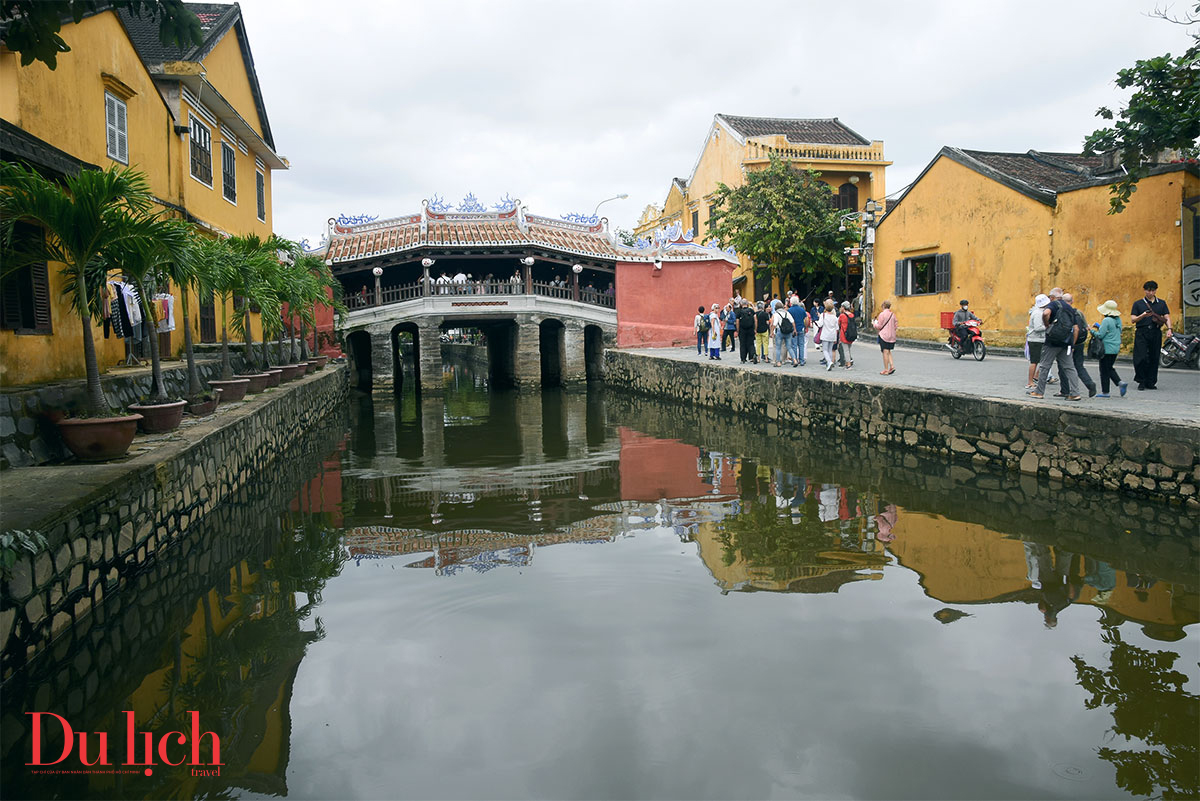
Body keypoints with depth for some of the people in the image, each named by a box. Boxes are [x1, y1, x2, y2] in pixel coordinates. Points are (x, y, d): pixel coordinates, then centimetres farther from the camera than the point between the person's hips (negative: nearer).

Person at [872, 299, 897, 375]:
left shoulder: (882, 314, -12)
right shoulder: (893, 314, 6)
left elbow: (879, 326, -11)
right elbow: (895, 325, 11)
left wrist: (874, 323, 8)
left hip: (884, 335, -6)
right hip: (892, 336, 6)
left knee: (885, 352, -2)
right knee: (888, 351, 18)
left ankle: (886, 370, 1)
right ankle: (892, 366, 4)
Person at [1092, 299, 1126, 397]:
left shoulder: (1106, 320, -17)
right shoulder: (1118, 319, 8)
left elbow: (1100, 335, -17)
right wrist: (1099, 326, 16)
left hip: (1107, 348, -8)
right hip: (1116, 348, 8)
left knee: (1104, 370, 1)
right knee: (1110, 368, 20)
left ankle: (1105, 392, 5)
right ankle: (1120, 383, 3)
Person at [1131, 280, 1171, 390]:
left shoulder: (1162, 303, 15)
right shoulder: (1138, 303, 8)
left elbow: (1167, 318, 9)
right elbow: (1132, 320, 3)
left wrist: (1169, 329, -8)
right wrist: (1143, 316, -16)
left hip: (1156, 333, 2)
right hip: (1142, 333, -2)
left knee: (1154, 359, 3)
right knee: (1141, 358, -11)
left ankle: (1151, 382, 10)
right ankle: (1141, 381, 3)